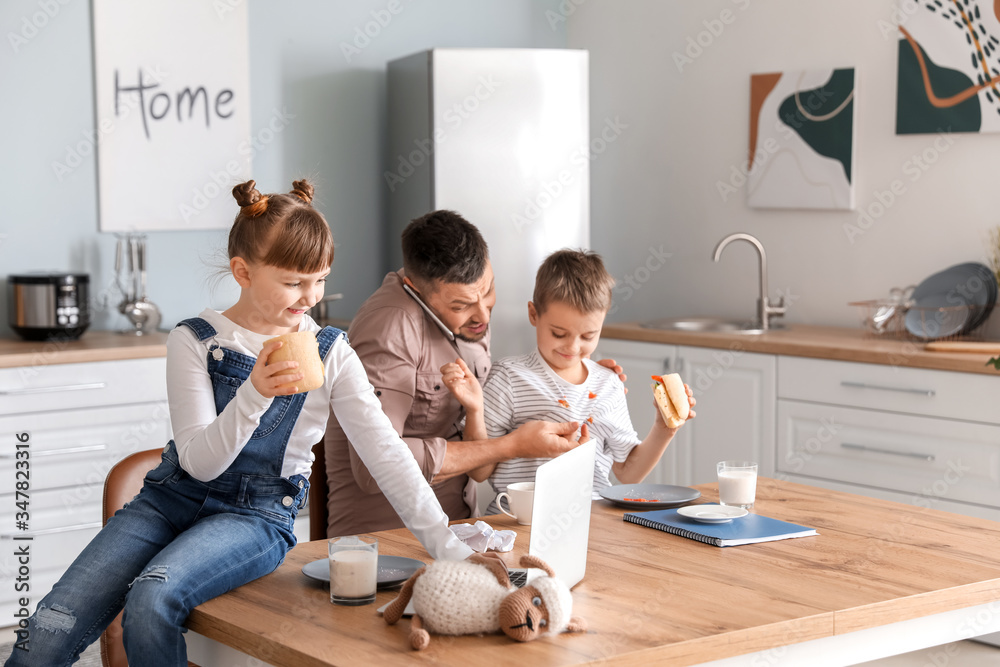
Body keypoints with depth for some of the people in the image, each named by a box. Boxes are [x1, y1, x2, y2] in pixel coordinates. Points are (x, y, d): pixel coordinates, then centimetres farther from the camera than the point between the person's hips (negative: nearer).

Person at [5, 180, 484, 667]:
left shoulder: (330, 356, -1)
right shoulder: (194, 340, -3)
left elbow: (387, 453, -5)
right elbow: (199, 462, -10)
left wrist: (450, 550, -14)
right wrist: (254, 394, -29)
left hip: (256, 516, -1)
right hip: (174, 497, 1)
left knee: (152, 599, -31)